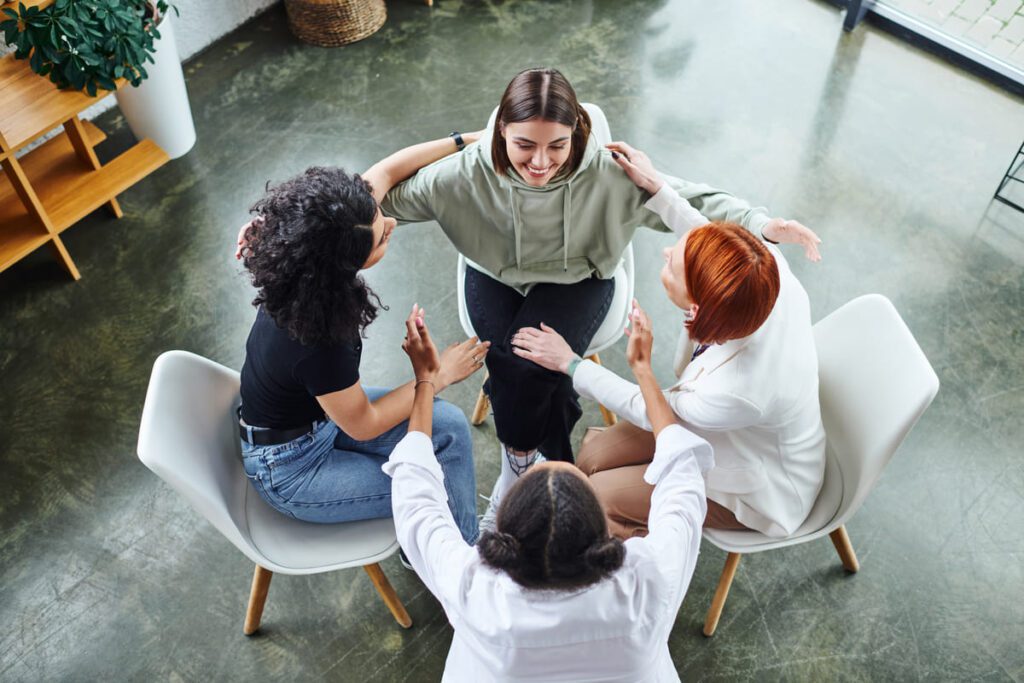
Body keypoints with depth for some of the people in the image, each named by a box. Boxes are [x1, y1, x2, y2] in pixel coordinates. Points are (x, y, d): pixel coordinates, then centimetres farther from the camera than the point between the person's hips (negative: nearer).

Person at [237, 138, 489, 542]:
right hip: (288, 467, -7)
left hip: (320, 412, 8)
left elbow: (388, 170, -9)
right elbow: (364, 425, -20)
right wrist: (439, 375, -11)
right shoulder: (320, 343, -40)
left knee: (449, 428, 1)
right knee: (441, 493, -8)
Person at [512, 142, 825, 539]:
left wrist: (569, 363, -11)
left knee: (597, 497, -6)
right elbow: (709, 242, -4)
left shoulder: (733, 391, -45)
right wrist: (655, 187, -6)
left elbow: (645, 410, -22)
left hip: (757, 490, -6)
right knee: (592, 457, 4)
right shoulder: (767, 266, -32)